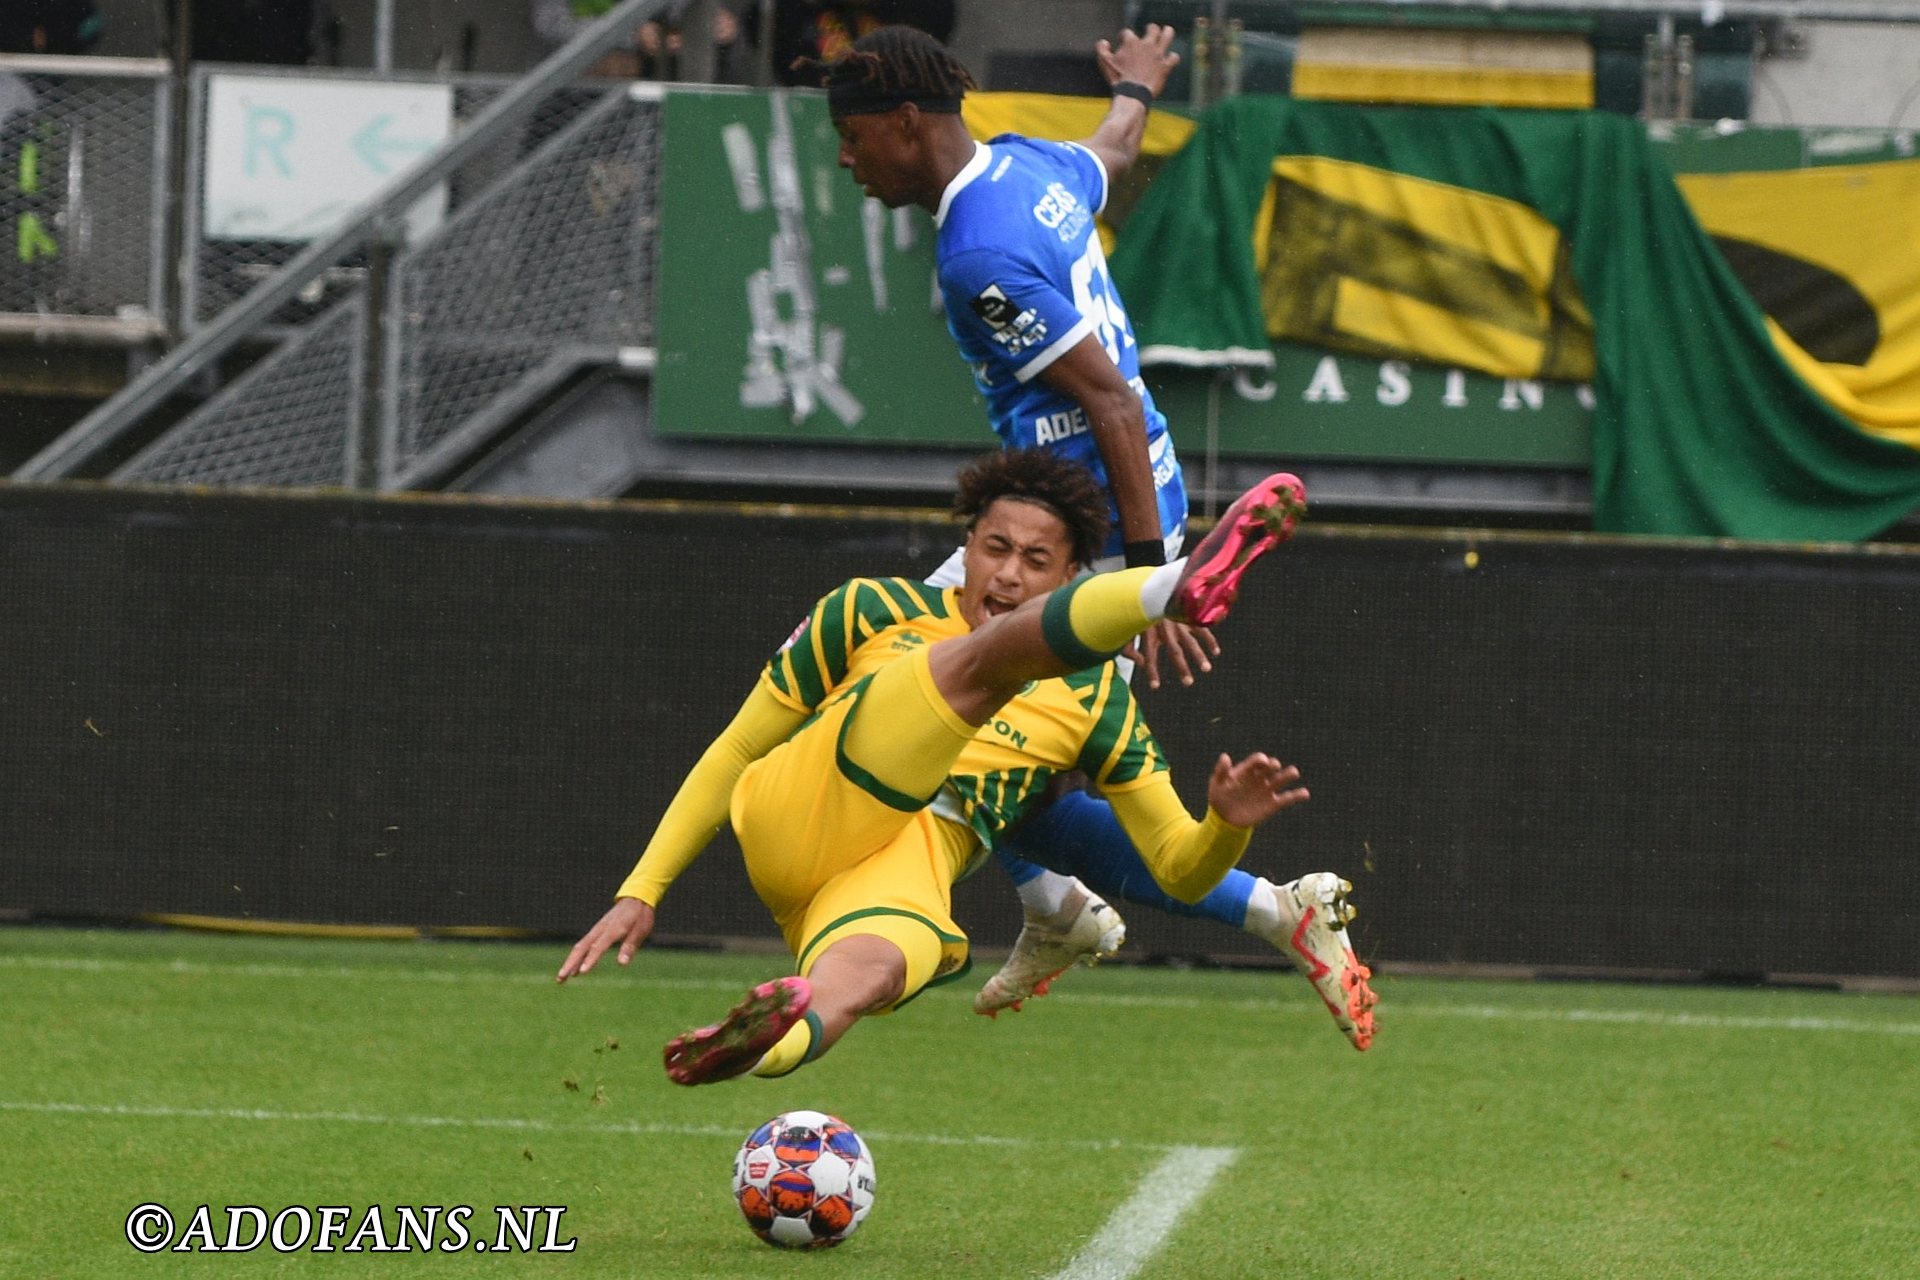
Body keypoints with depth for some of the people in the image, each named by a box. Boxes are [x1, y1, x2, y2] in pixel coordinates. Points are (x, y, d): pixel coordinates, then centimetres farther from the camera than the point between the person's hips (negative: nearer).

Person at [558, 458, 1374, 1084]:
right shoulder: (873, 614, 19)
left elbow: (1180, 869, 18)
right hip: (794, 819, -1)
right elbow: (734, 752, 21)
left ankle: (770, 1042, -74)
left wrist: (1227, 825, -6)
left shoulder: (1092, 699, 22)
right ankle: (1182, 588, -47)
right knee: (982, 659, -21)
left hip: (909, 881, 1)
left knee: (869, 973, -40)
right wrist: (641, 892, 13)